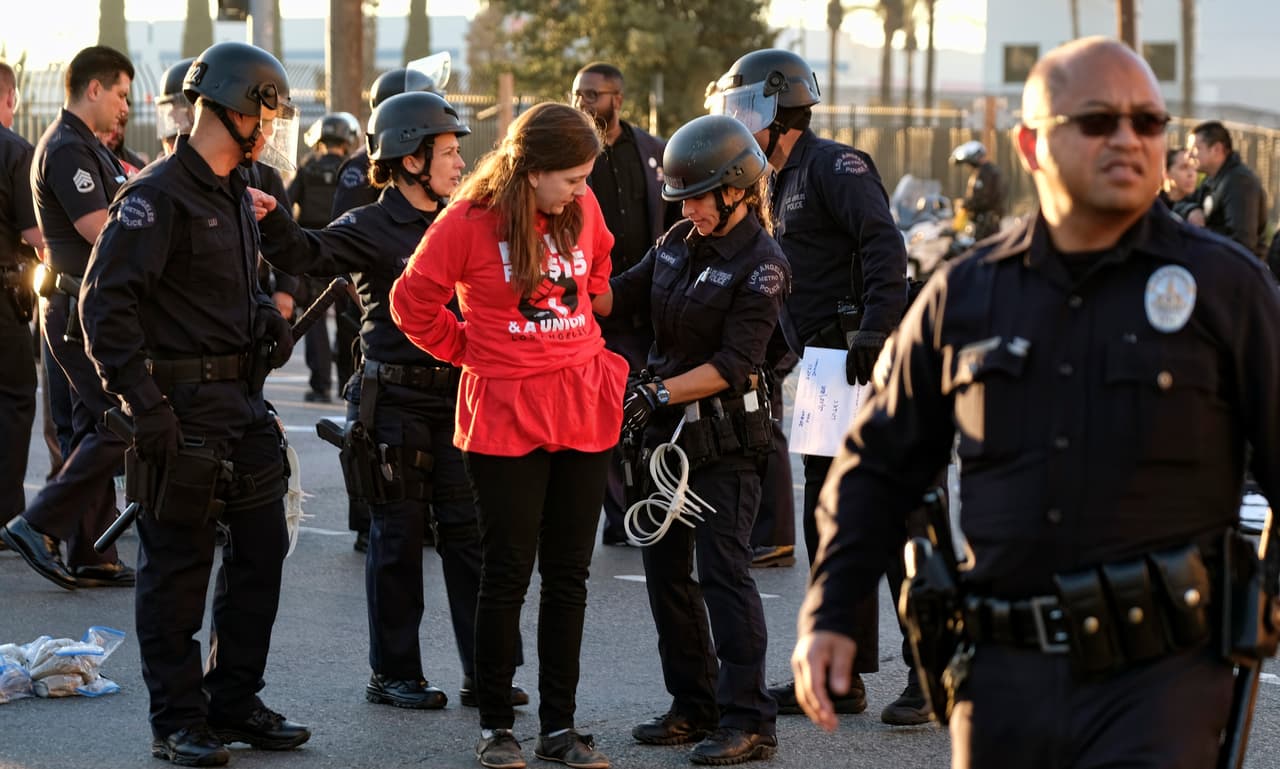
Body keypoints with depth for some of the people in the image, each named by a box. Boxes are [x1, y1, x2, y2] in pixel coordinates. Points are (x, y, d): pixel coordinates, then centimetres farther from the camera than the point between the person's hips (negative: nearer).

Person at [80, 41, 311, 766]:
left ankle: (235, 704, 24)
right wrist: (144, 403, -24)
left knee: (261, 550, 12)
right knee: (178, 567, 0)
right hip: (185, 406, -9)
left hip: (244, 401, 9)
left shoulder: (236, 196, 15)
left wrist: (269, 320, 9)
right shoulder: (158, 195, -14)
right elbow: (107, 304, -20)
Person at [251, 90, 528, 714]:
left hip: (457, 398, 5)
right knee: (398, 537, 3)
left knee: (470, 534, 5)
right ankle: (393, 673, 13)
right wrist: (273, 221, -42)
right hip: (397, 401, -5)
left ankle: (485, 673, 11)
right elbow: (310, 253, -26)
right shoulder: (371, 228, -8)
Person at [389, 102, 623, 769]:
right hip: (504, 413, -4)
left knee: (569, 571, 8)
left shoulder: (581, 209, 3)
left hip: (582, 406, 5)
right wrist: (471, 352, 5)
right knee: (508, 571, 0)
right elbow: (413, 304, -1)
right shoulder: (469, 219, -10)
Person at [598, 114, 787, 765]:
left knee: (723, 570, -9)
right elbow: (622, 296, 12)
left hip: (724, 440, -8)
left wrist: (660, 392, -23)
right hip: (668, 430, 8)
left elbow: (732, 365, -19)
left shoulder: (761, 265, -14)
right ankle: (695, 705, 22)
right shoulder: (680, 241, 8)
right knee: (665, 567, 11)